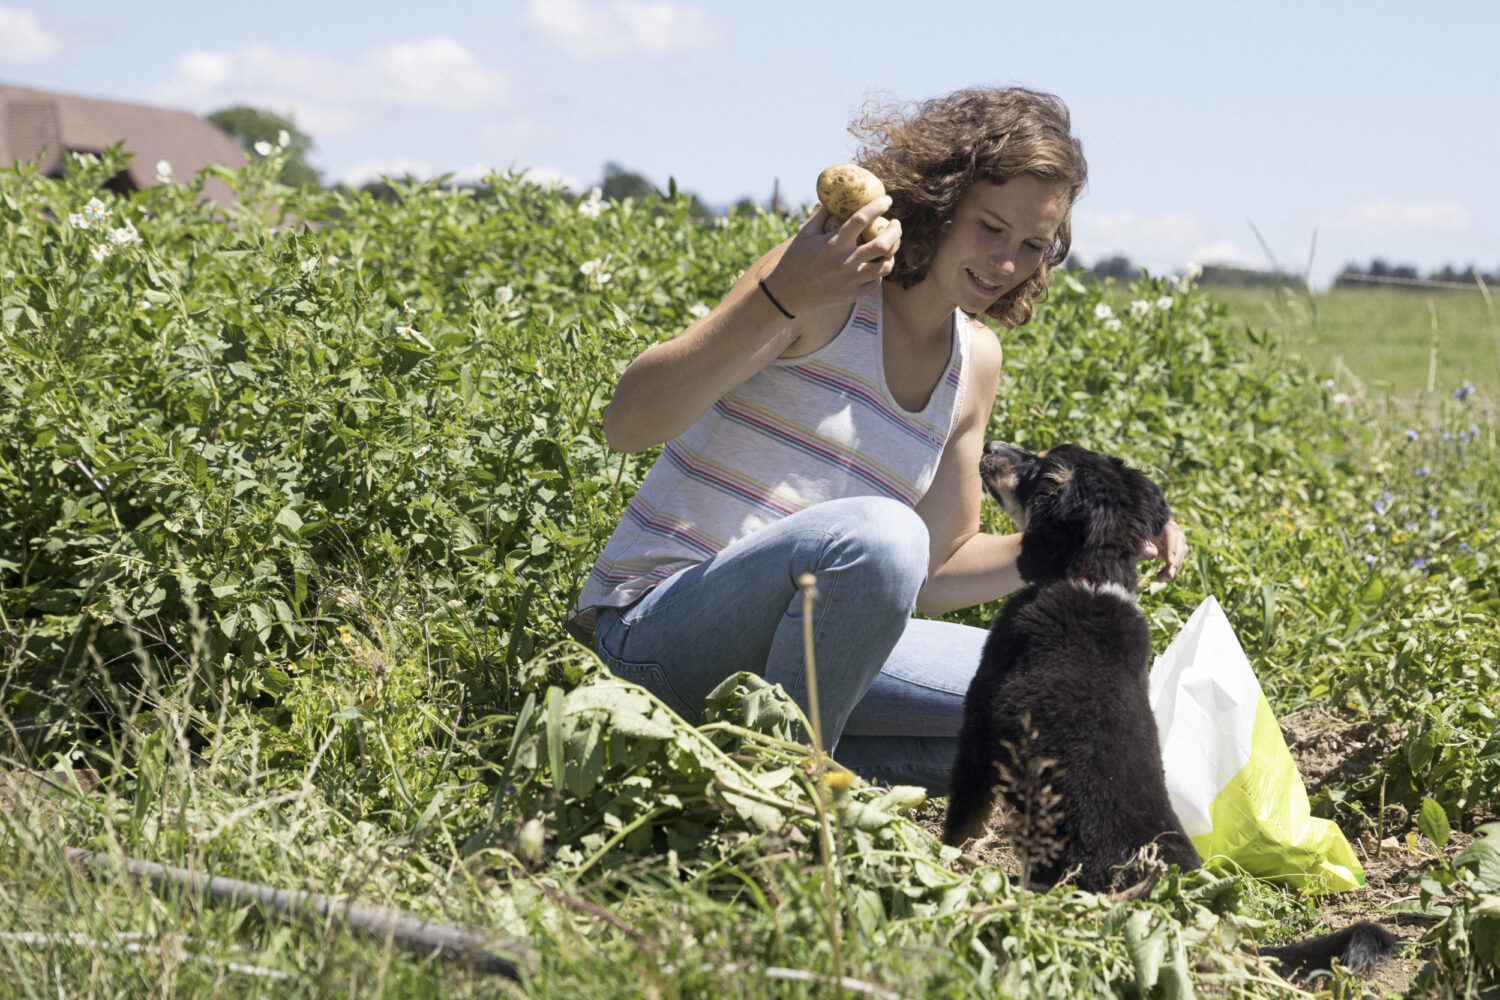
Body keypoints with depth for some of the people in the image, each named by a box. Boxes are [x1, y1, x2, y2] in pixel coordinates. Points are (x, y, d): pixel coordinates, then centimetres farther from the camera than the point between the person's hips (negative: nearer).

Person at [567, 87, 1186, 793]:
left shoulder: (975, 360, 10)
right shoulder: (825, 274, -12)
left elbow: (933, 572, 16)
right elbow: (626, 425, -22)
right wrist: (780, 299, -34)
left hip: (792, 636, 7)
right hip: (656, 634, -7)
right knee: (876, 535, -36)